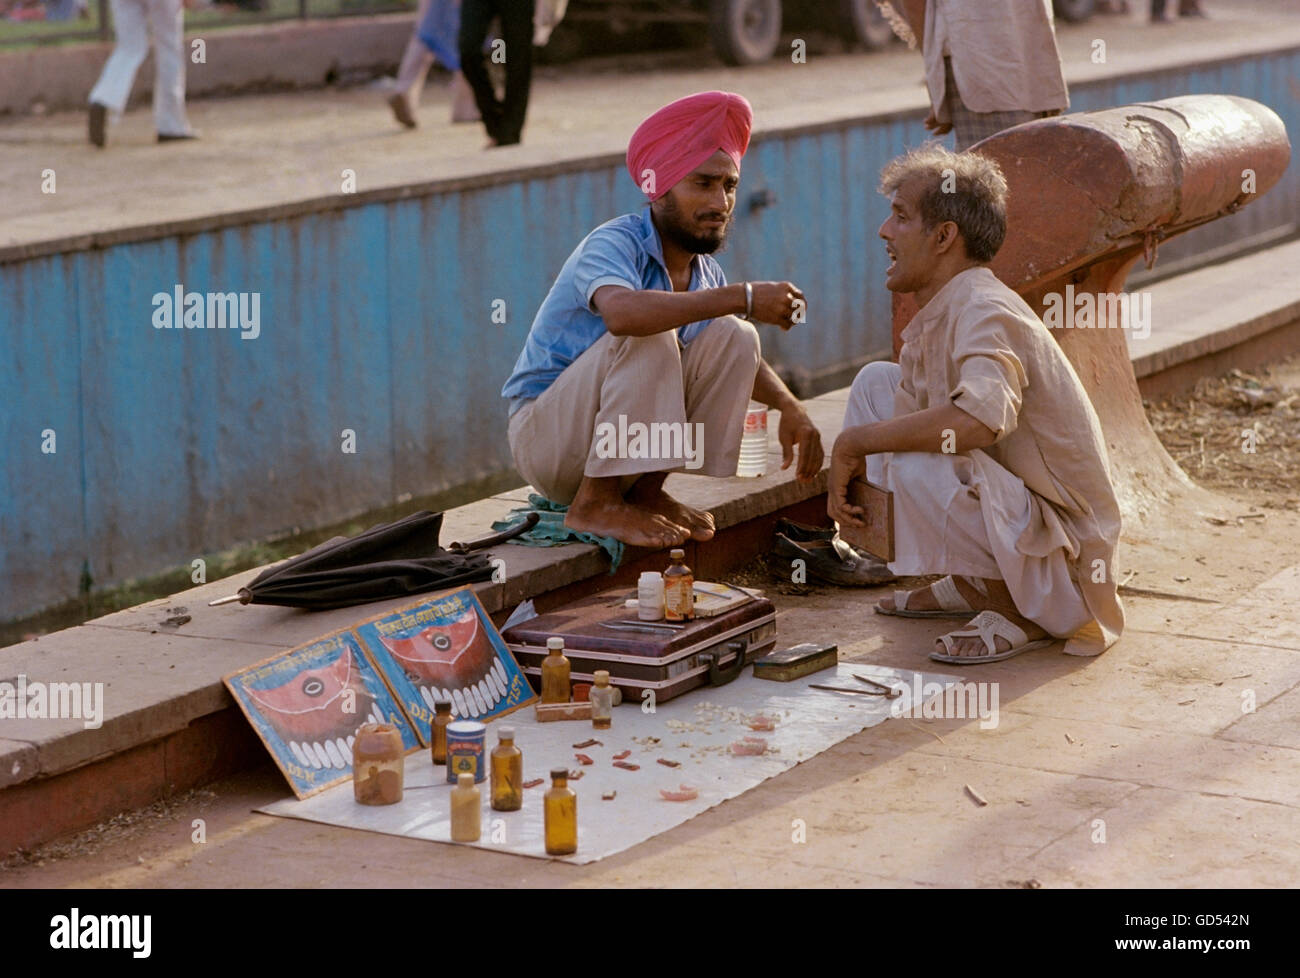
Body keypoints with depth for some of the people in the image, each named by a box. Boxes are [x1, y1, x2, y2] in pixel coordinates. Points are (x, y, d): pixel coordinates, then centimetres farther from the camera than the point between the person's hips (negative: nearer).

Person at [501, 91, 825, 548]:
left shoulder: (704, 270, 2)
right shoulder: (615, 244, -21)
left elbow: (739, 361, 13)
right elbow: (622, 311, -44)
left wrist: (789, 406, -8)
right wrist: (742, 298, -41)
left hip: (621, 431, 7)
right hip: (542, 438, -7)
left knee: (733, 337, -6)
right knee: (649, 338, -30)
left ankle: (647, 491, 0)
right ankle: (596, 503, -18)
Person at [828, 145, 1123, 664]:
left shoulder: (986, 313, -24)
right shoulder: (936, 316, 6)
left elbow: (979, 420, -43)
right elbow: (918, 422, 15)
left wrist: (856, 440, -31)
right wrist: (852, 464, -7)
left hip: (1060, 554, -10)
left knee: (919, 465, -35)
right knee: (876, 381, 12)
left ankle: (1027, 615, -10)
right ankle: (972, 585, 15)